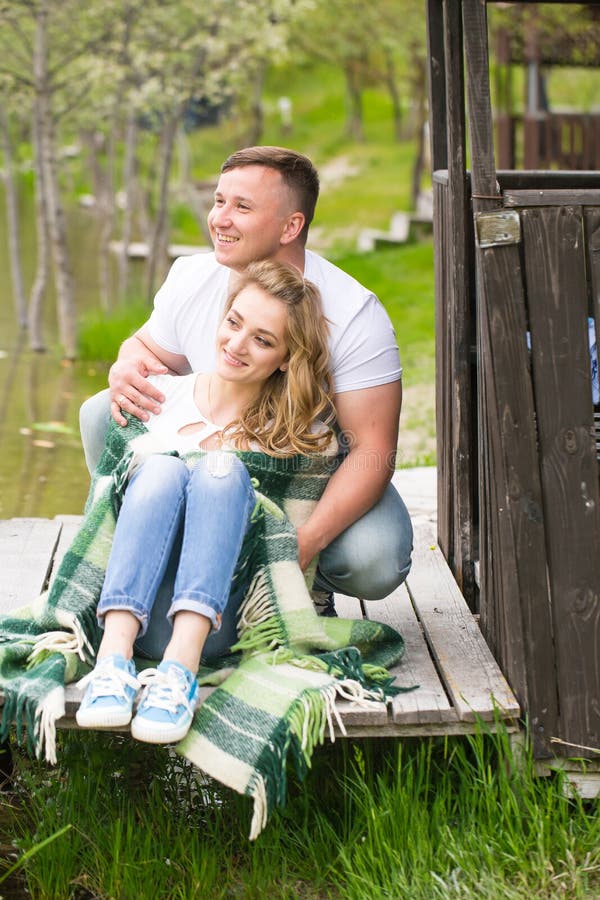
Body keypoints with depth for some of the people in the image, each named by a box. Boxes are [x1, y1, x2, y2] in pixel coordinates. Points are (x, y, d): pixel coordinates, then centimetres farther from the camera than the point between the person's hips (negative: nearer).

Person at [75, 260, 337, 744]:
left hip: (215, 621, -1)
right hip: (132, 614, 1)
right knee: (163, 466, -24)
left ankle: (181, 668, -40)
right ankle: (113, 660, -41)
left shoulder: (303, 433, 7)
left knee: (224, 468, -23)